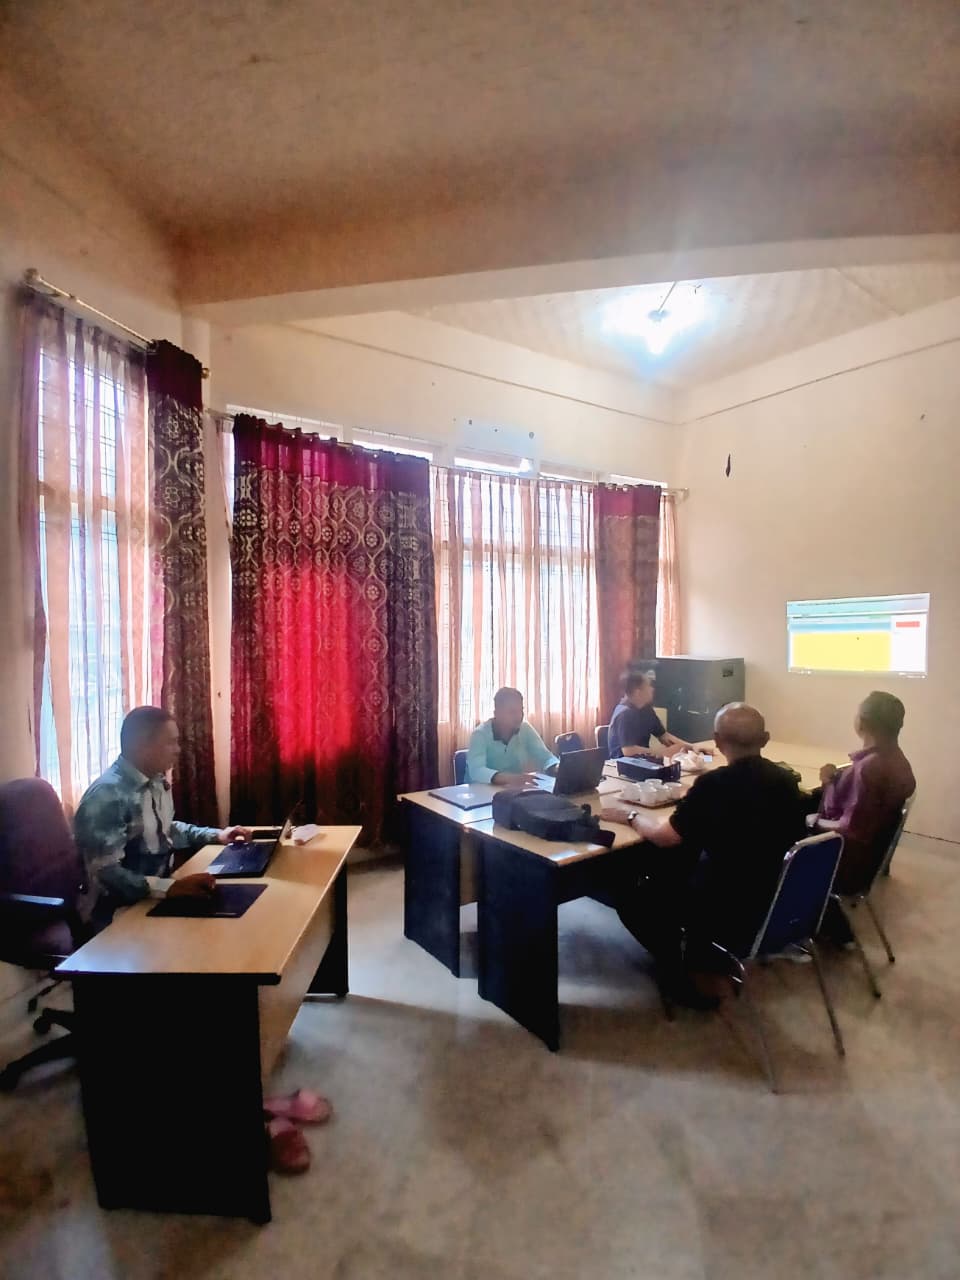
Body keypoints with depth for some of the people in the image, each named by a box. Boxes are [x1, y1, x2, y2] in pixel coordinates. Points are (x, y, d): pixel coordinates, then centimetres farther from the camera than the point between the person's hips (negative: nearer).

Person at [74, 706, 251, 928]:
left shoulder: (158, 781, 5)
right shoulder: (108, 795, -22)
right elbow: (105, 874, -26)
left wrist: (216, 835, 10)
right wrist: (169, 887, -37)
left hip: (156, 897, 8)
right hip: (119, 912, -8)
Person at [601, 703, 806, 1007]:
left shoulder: (714, 783, -23)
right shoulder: (787, 780, -2)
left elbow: (665, 836, -15)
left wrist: (631, 817, 2)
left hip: (734, 913, -7)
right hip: (777, 899, 7)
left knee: (631, 895, 9)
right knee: (686, 860, 27)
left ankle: (676, 976, 11)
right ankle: (697, 951, 34)